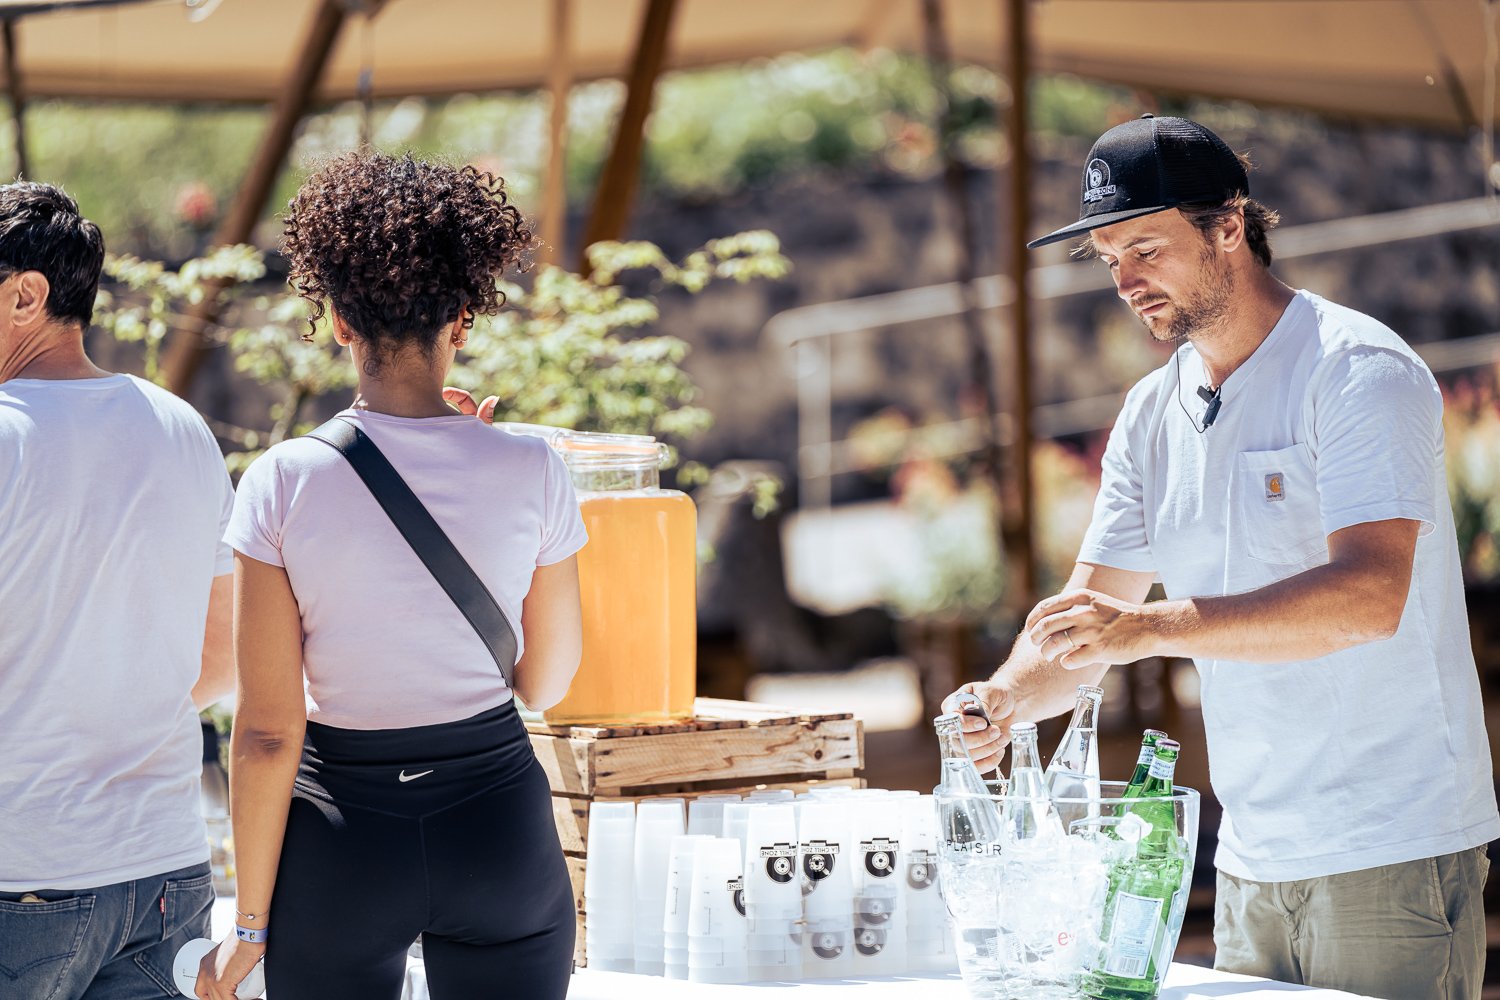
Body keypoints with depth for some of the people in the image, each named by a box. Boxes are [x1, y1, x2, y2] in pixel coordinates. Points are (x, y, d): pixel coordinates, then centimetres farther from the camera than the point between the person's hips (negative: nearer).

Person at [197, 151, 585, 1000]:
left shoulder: (285, 482, -11)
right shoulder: (531, 469, -7)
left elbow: (268, 732, -10)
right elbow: (549, 682, 6)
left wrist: (250, 924, -1)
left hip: (344, 846, -1)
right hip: (499, 826, 1)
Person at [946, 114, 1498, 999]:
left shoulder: (1358, 371, -11)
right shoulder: (1151, 415, 12)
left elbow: (1371, 593, -24)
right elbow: (1087, 620, 11)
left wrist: (1155, 626, -33)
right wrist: (1005, 701, -11)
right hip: (1253, 857, 6)